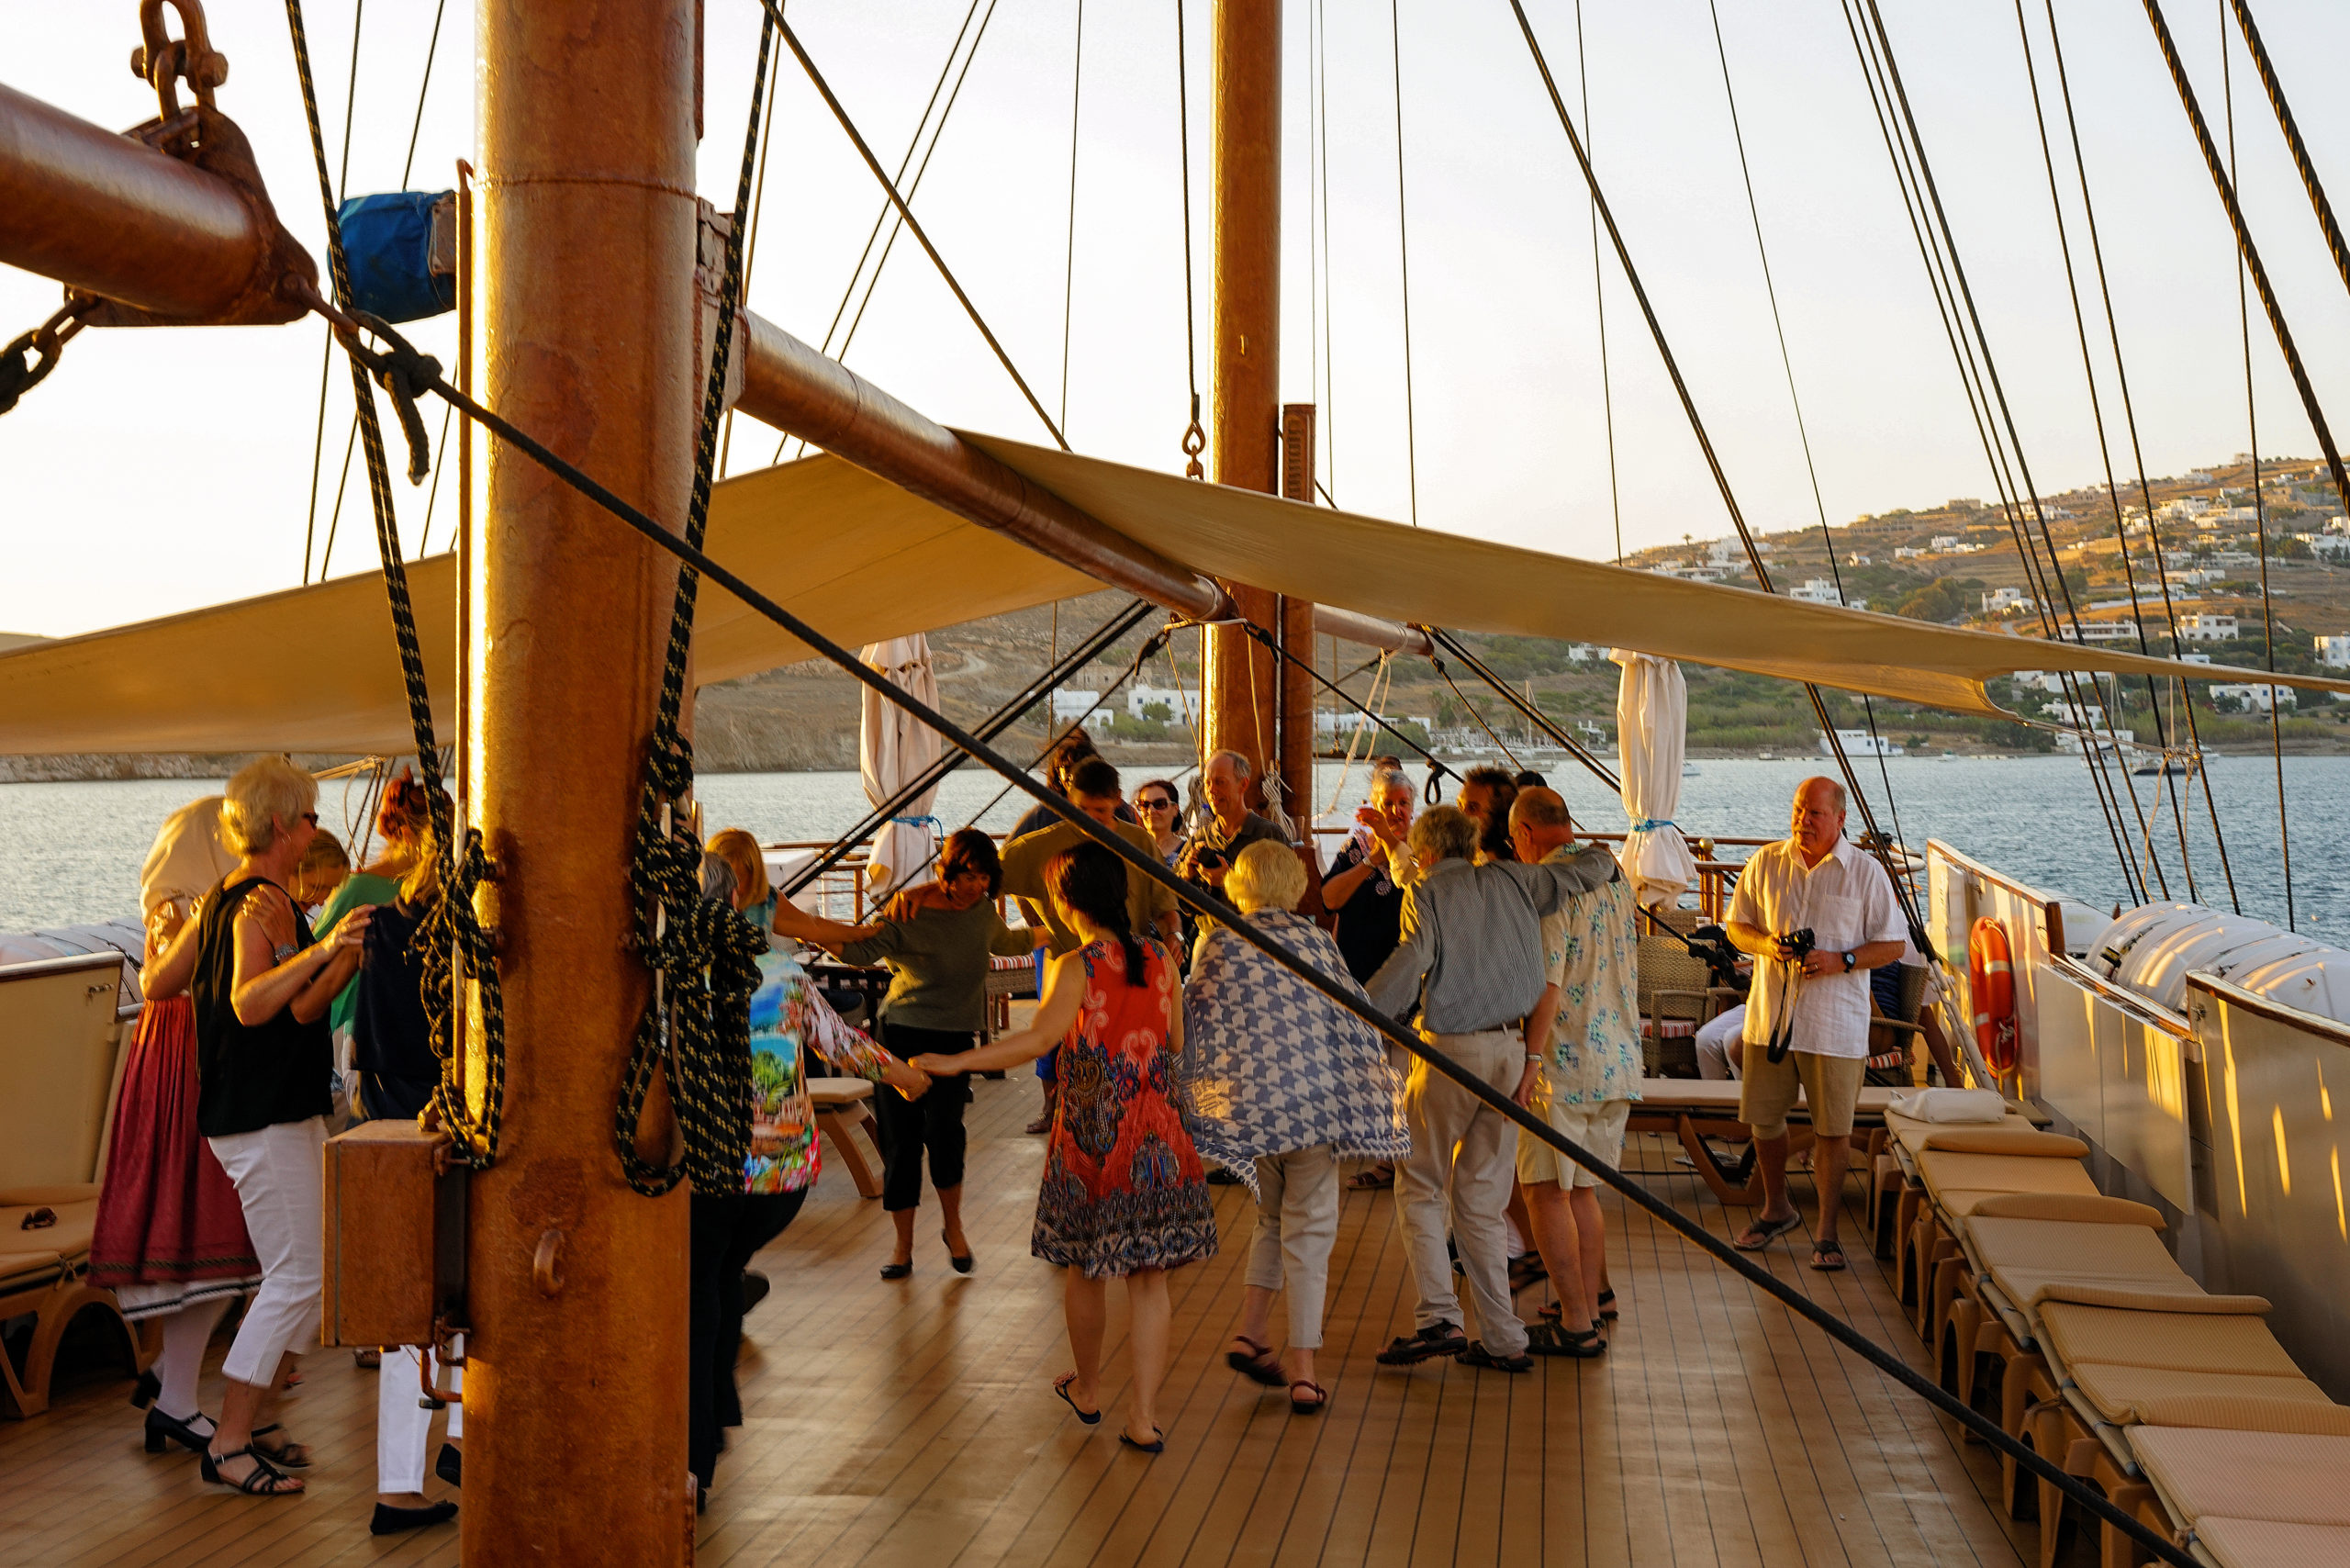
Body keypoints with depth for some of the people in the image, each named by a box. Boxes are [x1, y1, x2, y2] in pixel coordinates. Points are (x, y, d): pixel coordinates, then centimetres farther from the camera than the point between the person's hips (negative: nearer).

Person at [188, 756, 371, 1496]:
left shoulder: (238, 895, 17)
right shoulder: (263, 901, -15)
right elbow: (249, 1003, -31)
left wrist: (349, 956, 6)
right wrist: (320, 950, -43)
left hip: (282, 1113, 10)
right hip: (264, 1119, -10)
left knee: (309, 1272, 14)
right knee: (296, 1276, -8)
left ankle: (250, 1418, 21)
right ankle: (229, 1443, -1)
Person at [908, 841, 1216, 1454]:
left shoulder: (1074, 967, -12)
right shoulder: (1162, 960, 1)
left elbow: (1039, 1039, -26)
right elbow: (1176, 1044, 8)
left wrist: (954, 1062, -24)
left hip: (1092, 1133, -3)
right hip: (1159, 1137, 3)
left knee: (1085, 1266, 17)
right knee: (1148, 1278, 6)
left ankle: (1086, 1389, 34)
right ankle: (1143, 1416, 7)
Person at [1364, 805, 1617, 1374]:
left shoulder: (1427, 892, -1)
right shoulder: (1511, 880, 12)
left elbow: (1412, 959, -17)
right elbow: (1590, 868, 13)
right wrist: (1604, 859, 37)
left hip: (1450, 1049, -5)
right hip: (1512, 1050, 5)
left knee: (1419, 1189, 7)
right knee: (1480, 1201, 12)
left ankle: (1439, 1318, -5)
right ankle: (1503, 1341, 12)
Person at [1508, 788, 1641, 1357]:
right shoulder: (1616, 878, 12)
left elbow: (1548, 984, -21)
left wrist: (1530, 1059, -21)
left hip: (1566, 1061, -8)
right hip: (1620, 1058, 8)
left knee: (1546, 1192, -2)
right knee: (1582, 1189, 17)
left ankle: (1576, 1325, -1)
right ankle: (1592, 1302, 24)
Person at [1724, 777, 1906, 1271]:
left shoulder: (1866, 872, -2)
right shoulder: (1765, 863, 5)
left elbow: (1891, 946, 0)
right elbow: (1737, 925, 12)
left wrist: (1840, 961, -16)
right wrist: (1764, 944, -10)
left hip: (1835, 1022, -3)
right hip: (1770, 1014, 3)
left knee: (1832, 1129, 2)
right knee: (1763, 1119, 11)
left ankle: (1827, 1231, 15)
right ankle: (1776, 1209, 33)